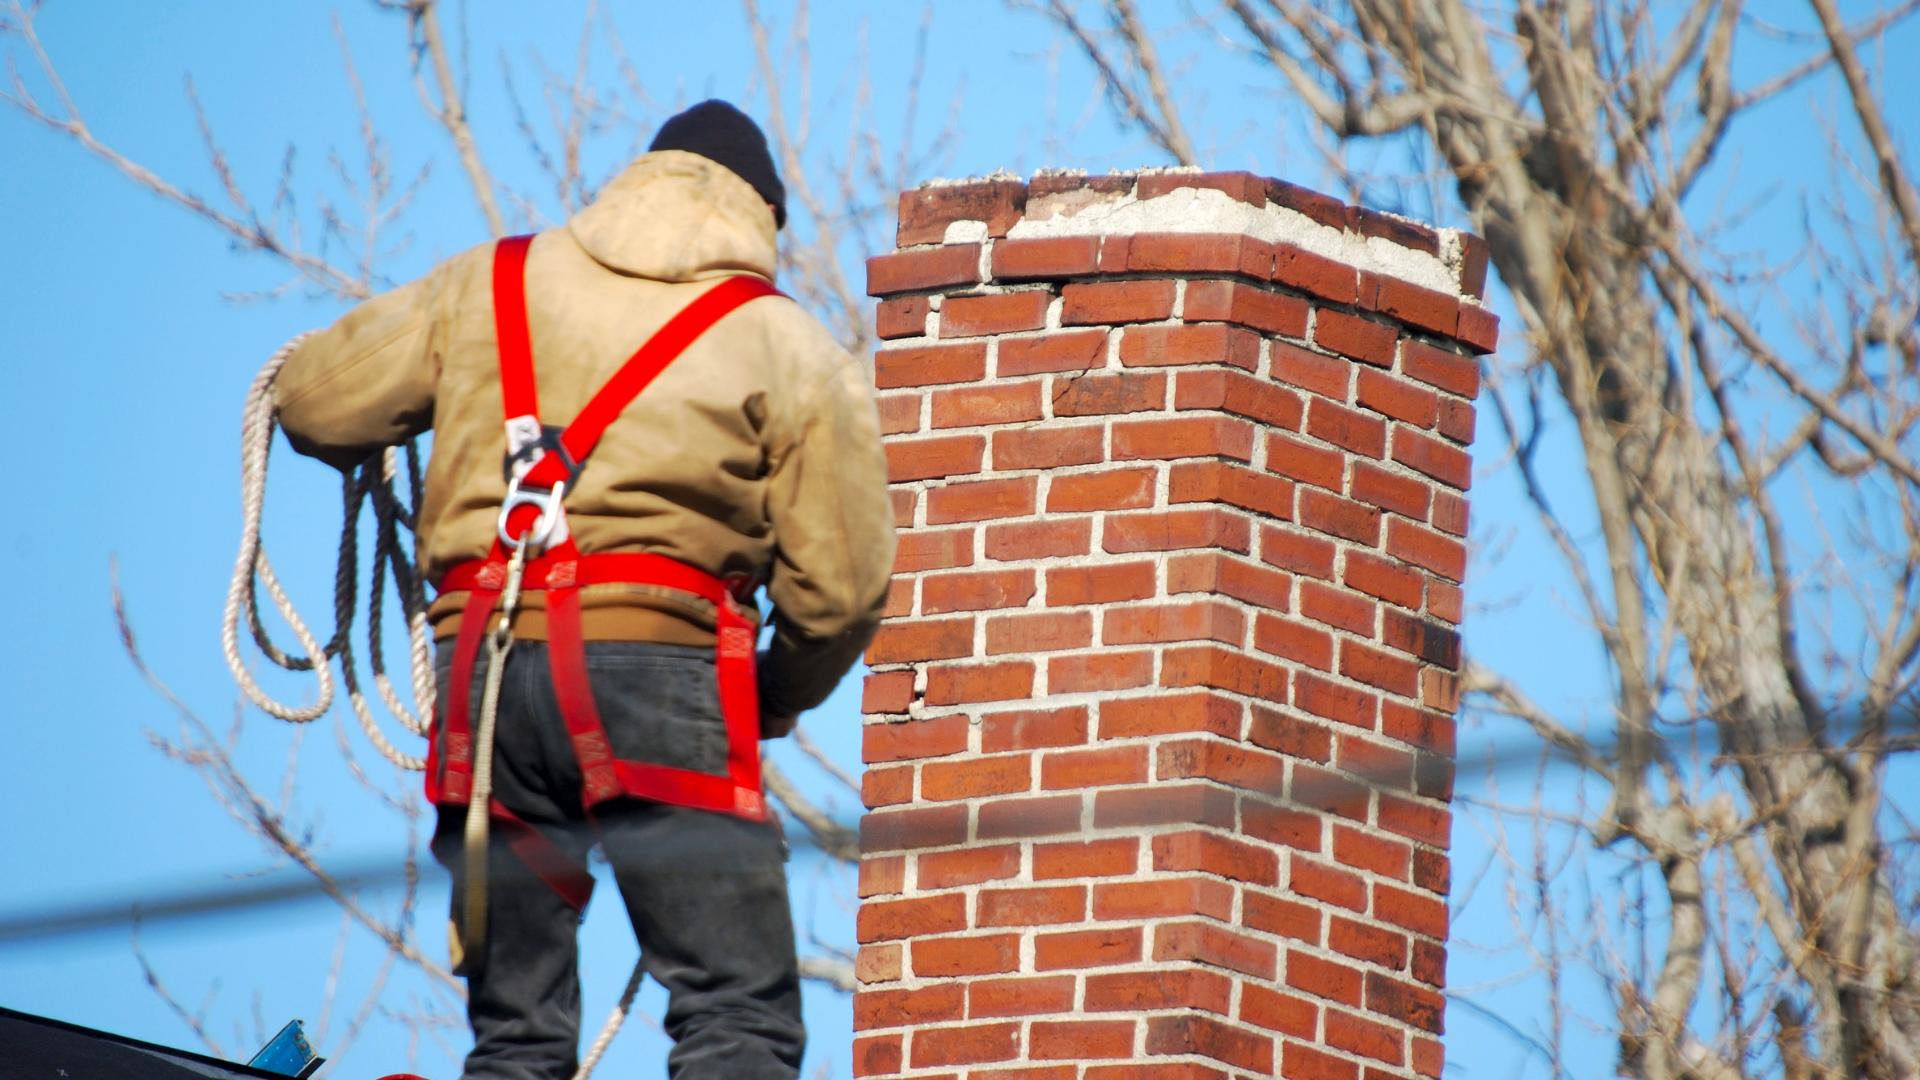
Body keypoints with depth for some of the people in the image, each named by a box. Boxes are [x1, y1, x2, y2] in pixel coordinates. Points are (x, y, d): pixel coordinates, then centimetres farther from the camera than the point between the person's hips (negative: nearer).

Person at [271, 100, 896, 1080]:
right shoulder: (790, 348, 7)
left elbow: (313, 404, 15)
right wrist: (779, 699, 22)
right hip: (655, 663, -4)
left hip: (485, 667, 4)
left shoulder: (486, 286, 15)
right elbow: (838, 584, 3)